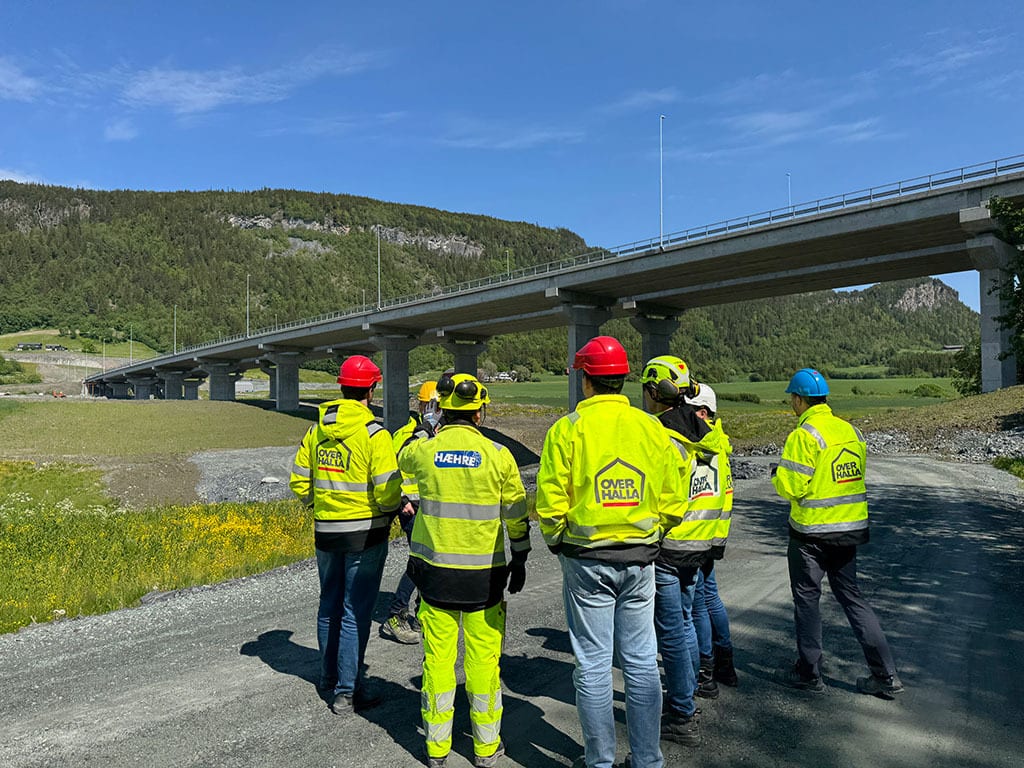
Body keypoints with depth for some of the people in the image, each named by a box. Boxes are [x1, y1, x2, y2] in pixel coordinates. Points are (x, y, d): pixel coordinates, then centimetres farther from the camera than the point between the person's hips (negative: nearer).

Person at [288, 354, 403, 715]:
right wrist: (390, 510, 0)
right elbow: (388, 492, -21)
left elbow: (299, 482, 6)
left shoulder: (316, 431, 2)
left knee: (329, 605, 20)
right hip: (365, 534, -6)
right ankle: (346, 691, 11)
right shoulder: (374, 434, -17)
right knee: (356, 611, 3)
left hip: (325, 531, 6)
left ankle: (329, 679, 35)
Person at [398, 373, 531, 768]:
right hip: (484, 574, -1)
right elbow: (517, 516, -1)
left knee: (437, 657, 12)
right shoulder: (498, 455, -9)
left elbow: (404, 458, 22)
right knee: (484, 659, 11)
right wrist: (519, 562, 12)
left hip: (435, 571, 1)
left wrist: (423, 432, 38)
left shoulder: (425, 451, -5)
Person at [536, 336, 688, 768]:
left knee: (593, 665, 9)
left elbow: (550, 503, -13)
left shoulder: (568, 429, -10)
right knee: (641, 663, 14)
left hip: (587, 562, -3)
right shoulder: (651, 427, 0)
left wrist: (557, 542, 5)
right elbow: (674, 504, 2)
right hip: (640, 560, 3)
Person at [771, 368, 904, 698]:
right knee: (851, 596, 17)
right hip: (850, 528, 7)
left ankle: (809, 673, 19)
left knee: (806, 598, 8)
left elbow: (792, 487, -19)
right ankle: (885, 674, 17)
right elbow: (856, 476, 10)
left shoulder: (803, 435, -18)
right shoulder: (851, 430, 5)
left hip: (811, 532, -7)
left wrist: (777, 473, 0)